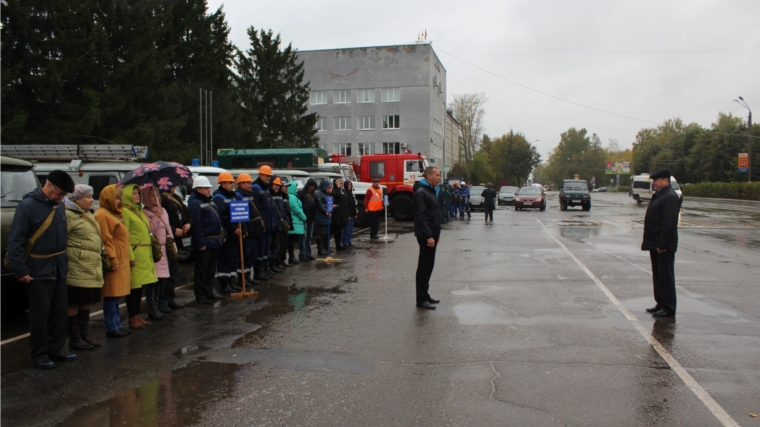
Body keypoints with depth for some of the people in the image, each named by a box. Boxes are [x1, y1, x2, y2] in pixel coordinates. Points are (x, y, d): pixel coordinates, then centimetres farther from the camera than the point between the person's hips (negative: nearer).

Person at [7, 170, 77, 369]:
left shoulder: (59, 207, 8)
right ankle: (40, 354, 13)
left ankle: (56, 350, 24)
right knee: (40, 314, 1)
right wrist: (21, 271, -16)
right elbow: (15, 241, -15)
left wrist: (65, 260, 10)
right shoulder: (28, 205, -14)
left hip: (58, 269, 7)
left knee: (60, 312, 12)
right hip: (38, 271, -7)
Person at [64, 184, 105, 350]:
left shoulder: (88, 215, 19)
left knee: (86, 303, 14)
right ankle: (75, 339, 7)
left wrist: (102, 253, 23)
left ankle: (84, 336, 23)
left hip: (91, 269, 9)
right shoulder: (68, 215, -12)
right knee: (74, 304, 0)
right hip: (77, 269, -9)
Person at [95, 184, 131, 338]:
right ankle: (112, 328, -1)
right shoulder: (103, 215, -13)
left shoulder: (113, 214, 20)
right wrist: (112, 260, -22)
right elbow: (106, 240, -20)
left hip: (120, 261, 10)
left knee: (115, 296, 14)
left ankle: (116, 325, 20)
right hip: (114, 262, -10)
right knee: (112, 296, -6)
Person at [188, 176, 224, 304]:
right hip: (204, 242, -9)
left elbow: (217, 219, 22)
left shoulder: (209, 201, 16)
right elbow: (196, 225, -21)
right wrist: (200, 243, -24)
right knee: (202, 271, -1)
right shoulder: (194, 203, -15)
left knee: (211, 270, 16)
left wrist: (222, 235, 16)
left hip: (214, 241, 9)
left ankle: (209, 293, 26)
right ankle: (200, 296, 5)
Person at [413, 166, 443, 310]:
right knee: (424, 267, -4)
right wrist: (429, 236, -24)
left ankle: (425, 295, 23)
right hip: (426, 235, -10)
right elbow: (421, 216, -22)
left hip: (432, 234, 10)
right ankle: (421, 299, 1)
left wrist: (436, 233, 18)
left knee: (428, 266, 14)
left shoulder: (432, 190, 16)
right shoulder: (421, 192, -16)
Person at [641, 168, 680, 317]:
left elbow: (669, 223, -23)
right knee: (658, 276, 15)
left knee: (666, 277, -2)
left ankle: (668, 308, 4)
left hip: (663, 245, -10)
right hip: (656, 244, 10)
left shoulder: (670, 197, -17)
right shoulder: (658, 195, 15)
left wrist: (662, 245, -24)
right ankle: (661, 304, 24)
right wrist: (649, 241, 17)